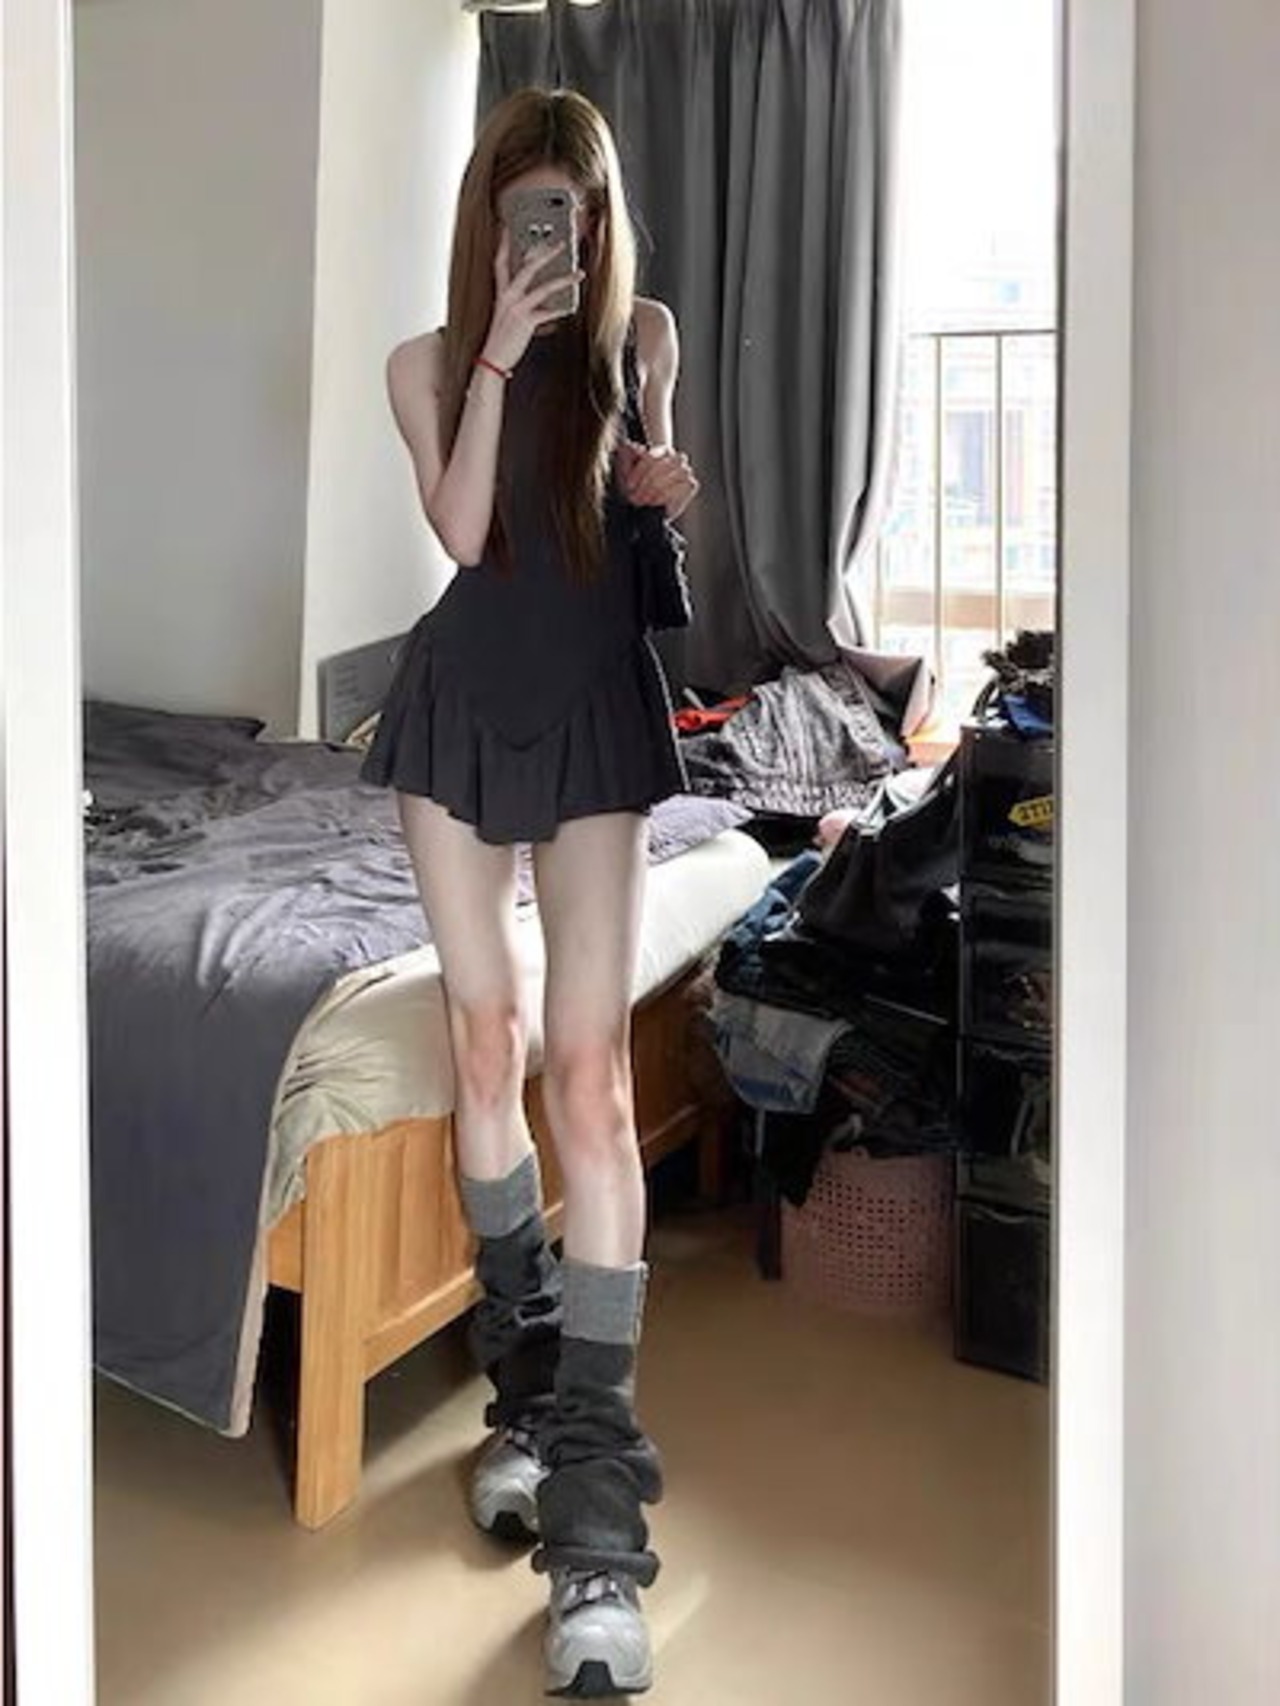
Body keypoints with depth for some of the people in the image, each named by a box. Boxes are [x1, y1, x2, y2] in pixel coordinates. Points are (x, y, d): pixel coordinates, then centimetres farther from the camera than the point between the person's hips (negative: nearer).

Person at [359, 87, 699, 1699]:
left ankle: (596, 1506, -12)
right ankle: (526, 1378, 23)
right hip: (462, 699, 2)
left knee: (588, 1062, -12)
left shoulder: (644, 335, 7)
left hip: (593, 701, -1)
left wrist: (666, 484, -4)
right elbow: (463, 532, -9)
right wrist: (500, 356, -13)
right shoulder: (428, 360, 5)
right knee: (486, 1040, 4)